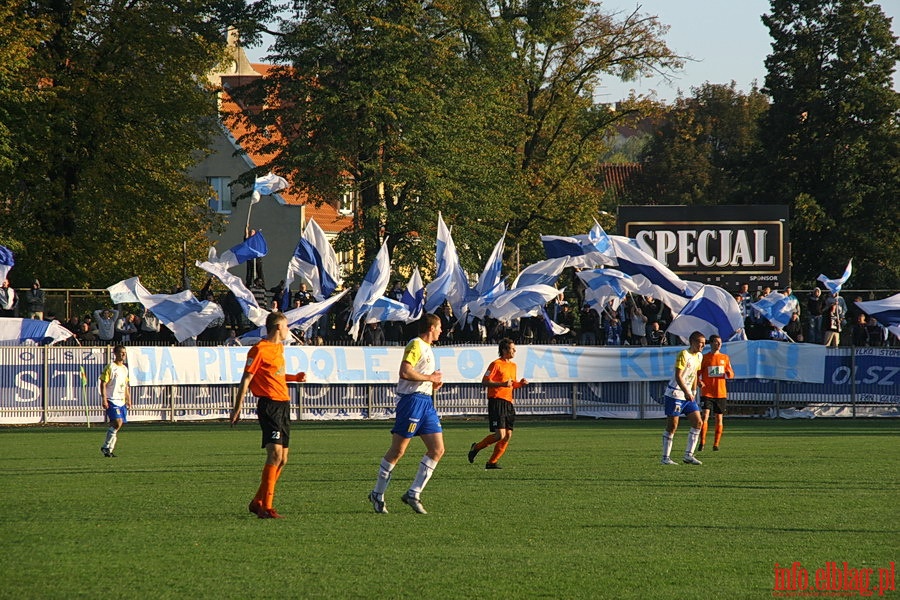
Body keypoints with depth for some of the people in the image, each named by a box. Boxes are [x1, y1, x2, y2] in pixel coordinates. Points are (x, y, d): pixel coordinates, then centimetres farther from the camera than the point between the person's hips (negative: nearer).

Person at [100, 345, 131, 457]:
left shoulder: (124, 368, 16)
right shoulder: (110, 367, -7)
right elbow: (103, 384, -10)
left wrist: (128, 399, 20)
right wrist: (104, 399, -17)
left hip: (121, 401, 8)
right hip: (111, 400, -8)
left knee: (116, 425, 5)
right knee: (118, 422, -19)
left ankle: (108, 449, 12)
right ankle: (106, 447, -9)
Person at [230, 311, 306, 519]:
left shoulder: (279, 347, 18)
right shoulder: (260, 350, -10)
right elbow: (246, 380, -11)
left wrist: (295, 378, 16)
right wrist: (237, 408, -13)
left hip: (283, 405, 10)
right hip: (269, 405, -10)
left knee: (282, 459, 10)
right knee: (275, 454, -17)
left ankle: (258, 502, 20)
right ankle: (266, 507, -16)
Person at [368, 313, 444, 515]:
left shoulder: (426, 348, 21)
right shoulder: (416, 345, -9)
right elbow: (405, 372, -22)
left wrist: (433, 384, 11)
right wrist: (430, 378, -13)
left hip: (426, 402, 10)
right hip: (412, 399, -10)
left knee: (437, 450, 1)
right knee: (397, 450, -5)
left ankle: (413, 493, 3)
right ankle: (377, 494, 4)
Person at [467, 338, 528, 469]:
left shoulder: (513, 365, 18)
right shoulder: (496, 364, -7)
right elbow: (485, 382, -12)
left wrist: (520, 383, 7)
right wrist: (502, 384, -23)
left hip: (508, 403, 8)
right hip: (497, 402, -8)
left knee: (508, 435, 2)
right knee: (500, 435, -15)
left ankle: (492, 462, 10)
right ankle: (476, 447, 7)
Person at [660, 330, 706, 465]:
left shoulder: (699, 356, 11)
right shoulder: (684, 355, -15)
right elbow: (678, 376, -21)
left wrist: (694, 392, 16)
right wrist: (686, 392, -28)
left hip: (688, 395, 8)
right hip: (675, 393, -8)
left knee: (697, 422, 0)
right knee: (672, 425, -5)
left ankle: (688, 455, 4)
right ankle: (665, 458, 2)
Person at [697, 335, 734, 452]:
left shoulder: (725, 357, 9)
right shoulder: (704, 358, 1)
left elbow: (731, 376, 12)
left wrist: (729, 373, -11)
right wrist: (699, 382, -17)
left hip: (721, 394, 3)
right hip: (707, 393, -3)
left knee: (719, 419, 4)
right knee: (705, 416, -15)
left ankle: (716, 444, 11)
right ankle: (702, 442, -8)